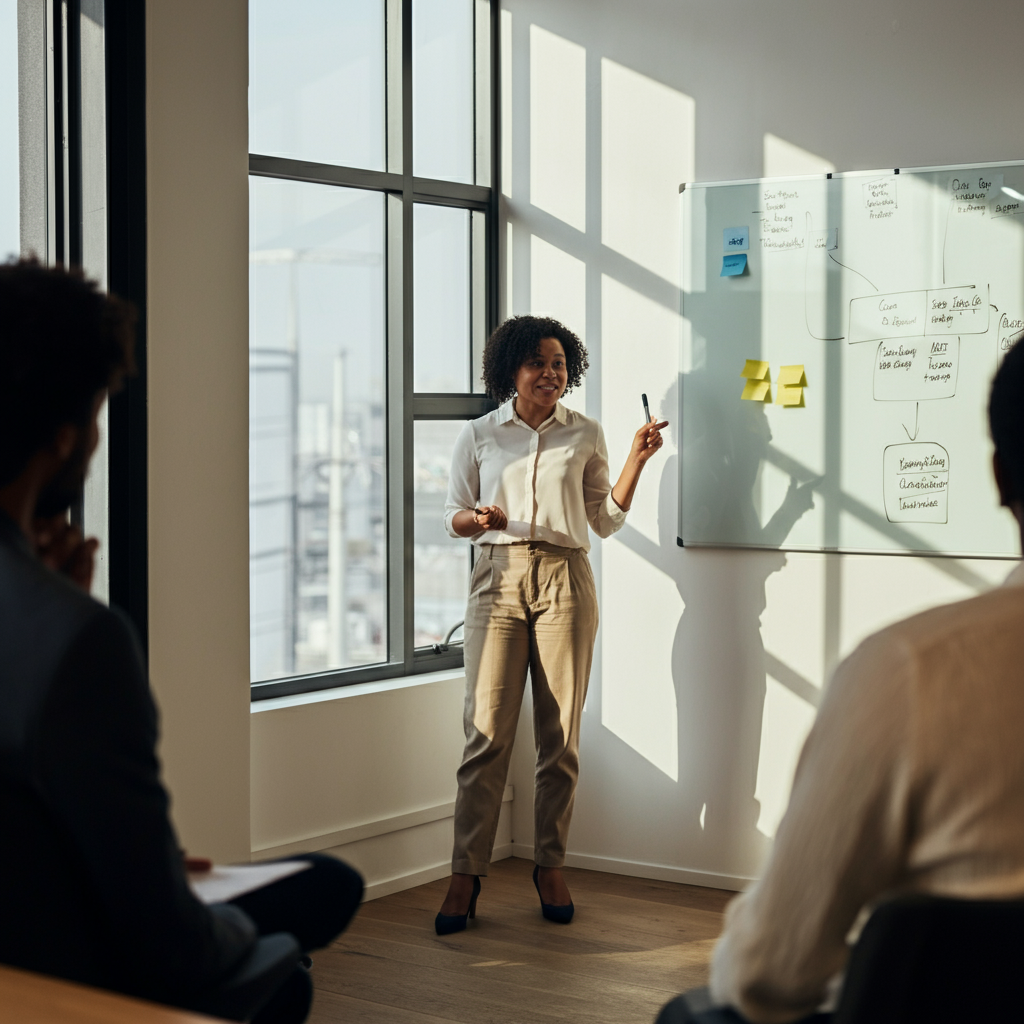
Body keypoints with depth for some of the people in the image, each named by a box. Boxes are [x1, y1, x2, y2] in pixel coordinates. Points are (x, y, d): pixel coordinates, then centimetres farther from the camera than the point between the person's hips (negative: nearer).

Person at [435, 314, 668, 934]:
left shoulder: (586, 434, 11)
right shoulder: (479, 436, 10)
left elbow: (606, 521, 13)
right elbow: (455, 516, 14)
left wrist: (637, 461, 2)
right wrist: (478, 519, -8)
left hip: (565, 581, 1)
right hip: (499, 580, -1)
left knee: (561, 735, 2)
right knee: (487, 731, -7)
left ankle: (551, 868, 13)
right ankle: (466, 876, -3)